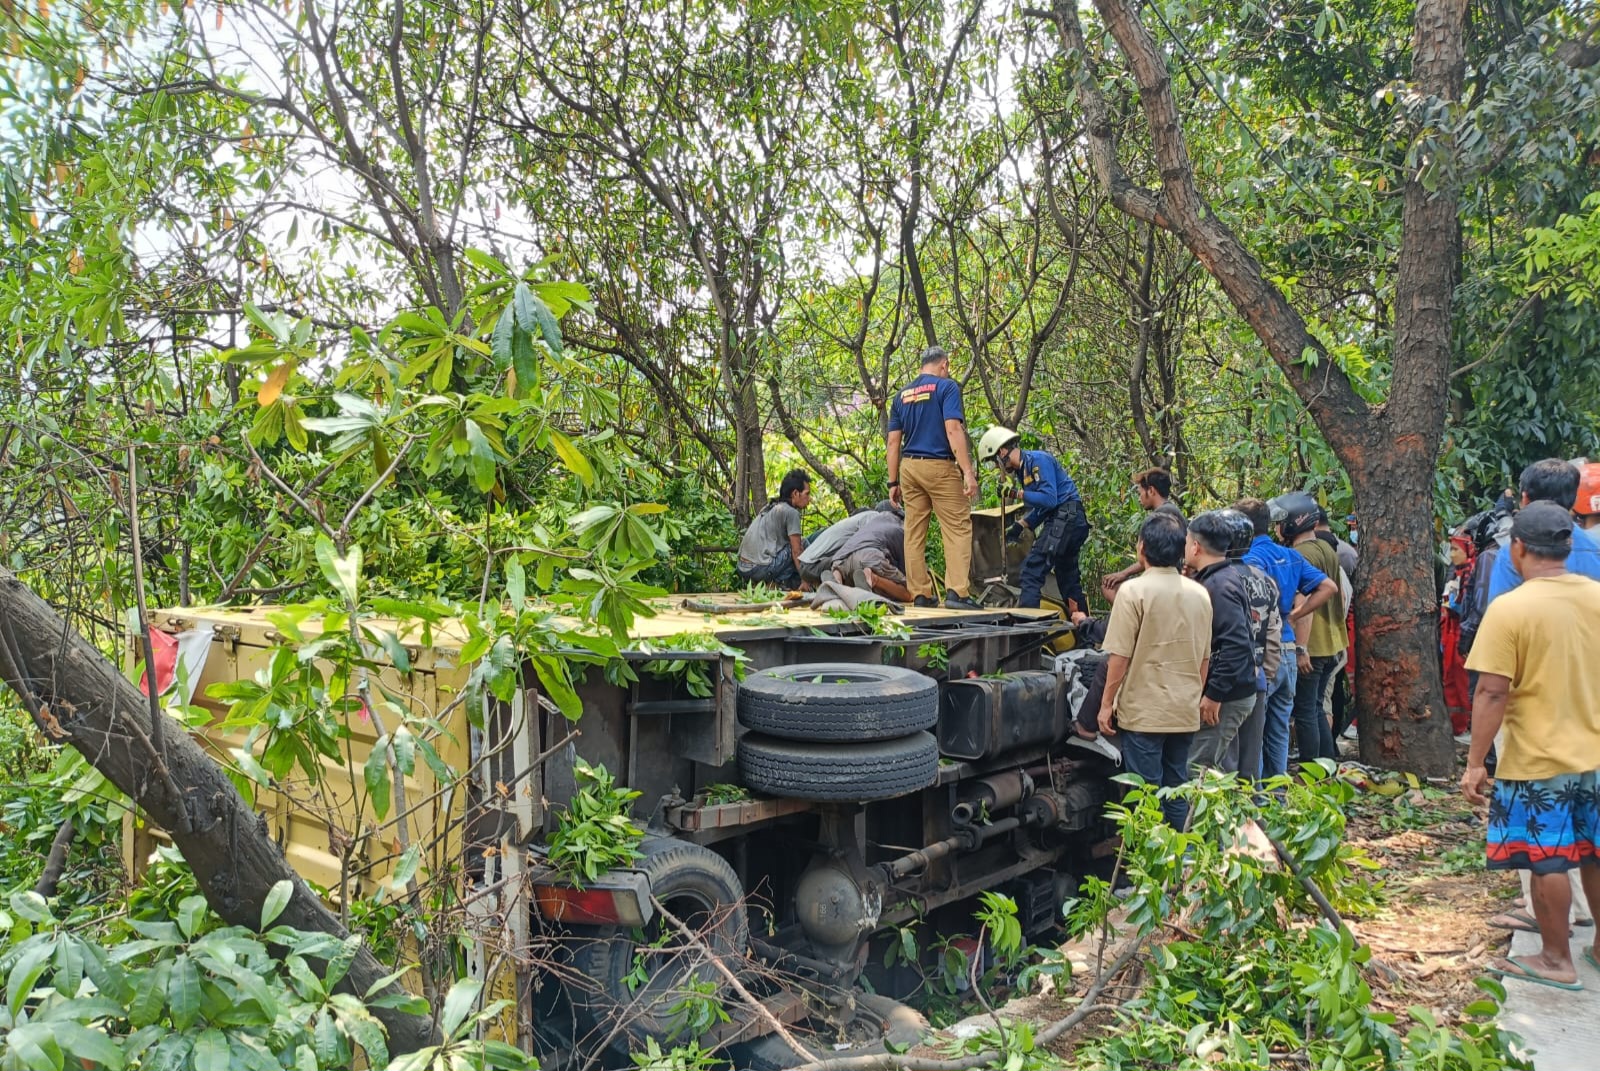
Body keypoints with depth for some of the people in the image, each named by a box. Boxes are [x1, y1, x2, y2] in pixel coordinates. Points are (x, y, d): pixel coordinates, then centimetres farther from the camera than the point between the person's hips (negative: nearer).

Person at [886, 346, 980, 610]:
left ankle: (921, 594, 9)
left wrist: (893, 482, 15)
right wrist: (968, 472, -16)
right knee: (958, 528, -2)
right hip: (940, 467, -6)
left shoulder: (902, 395, 15)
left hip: (909, 467, 6)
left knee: (914, 533, 7)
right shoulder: (947, 386, -1)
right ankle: (956, 591, -12)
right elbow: (953, 429, -13)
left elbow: (893, 442, 12)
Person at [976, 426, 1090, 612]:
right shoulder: (1023, 470, 16)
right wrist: (1019, 526, 8)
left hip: (1066, 518, -10)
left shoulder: (1038, 460, -12)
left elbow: (1049, 499, -21)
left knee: (1033, 568, -14)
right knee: (1068, 577, 15)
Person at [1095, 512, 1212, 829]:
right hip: (1186, 712, 6)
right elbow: (1205, 657, 13)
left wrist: (1107, 703, -4)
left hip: (1143, 711, -5)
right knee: (1177, 790, 14)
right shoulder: (1200, 593, 5)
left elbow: (1120, 656, -13)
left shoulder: (1134, 590, -12)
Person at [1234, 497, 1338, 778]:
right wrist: (1294, 616, 8)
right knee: (1278, 732, 16)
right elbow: (1329, 587, 10)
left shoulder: (1252, 559, -14)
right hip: (1288, 652, 8)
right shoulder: (1290, 556, 10)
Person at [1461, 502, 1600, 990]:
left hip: (1538, 761, -6)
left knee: (1547, 861, 7)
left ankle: (1556, 960, 18)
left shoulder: (1509, 608, -18)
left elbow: (1492, 693, -18)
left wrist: (1475, 762, -11)